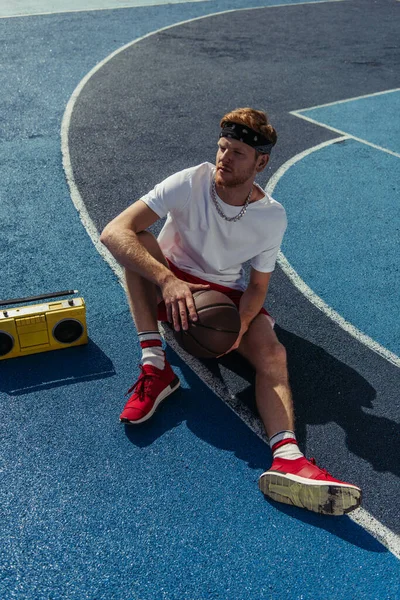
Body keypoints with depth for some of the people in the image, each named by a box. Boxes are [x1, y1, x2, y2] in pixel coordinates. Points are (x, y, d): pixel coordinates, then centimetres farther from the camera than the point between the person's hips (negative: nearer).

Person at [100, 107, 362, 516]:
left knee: (272, 354, -27)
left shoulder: (272, 217, -13)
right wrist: (167, 280, -46)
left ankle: (287, 459, -46)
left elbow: (257, 286, -4)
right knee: (138, 241, -31)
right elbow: (113, 232, -31)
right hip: (169, 286, 0)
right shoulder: (191, 183, -20)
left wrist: (239, 325, -27)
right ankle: (155, 367, -33)